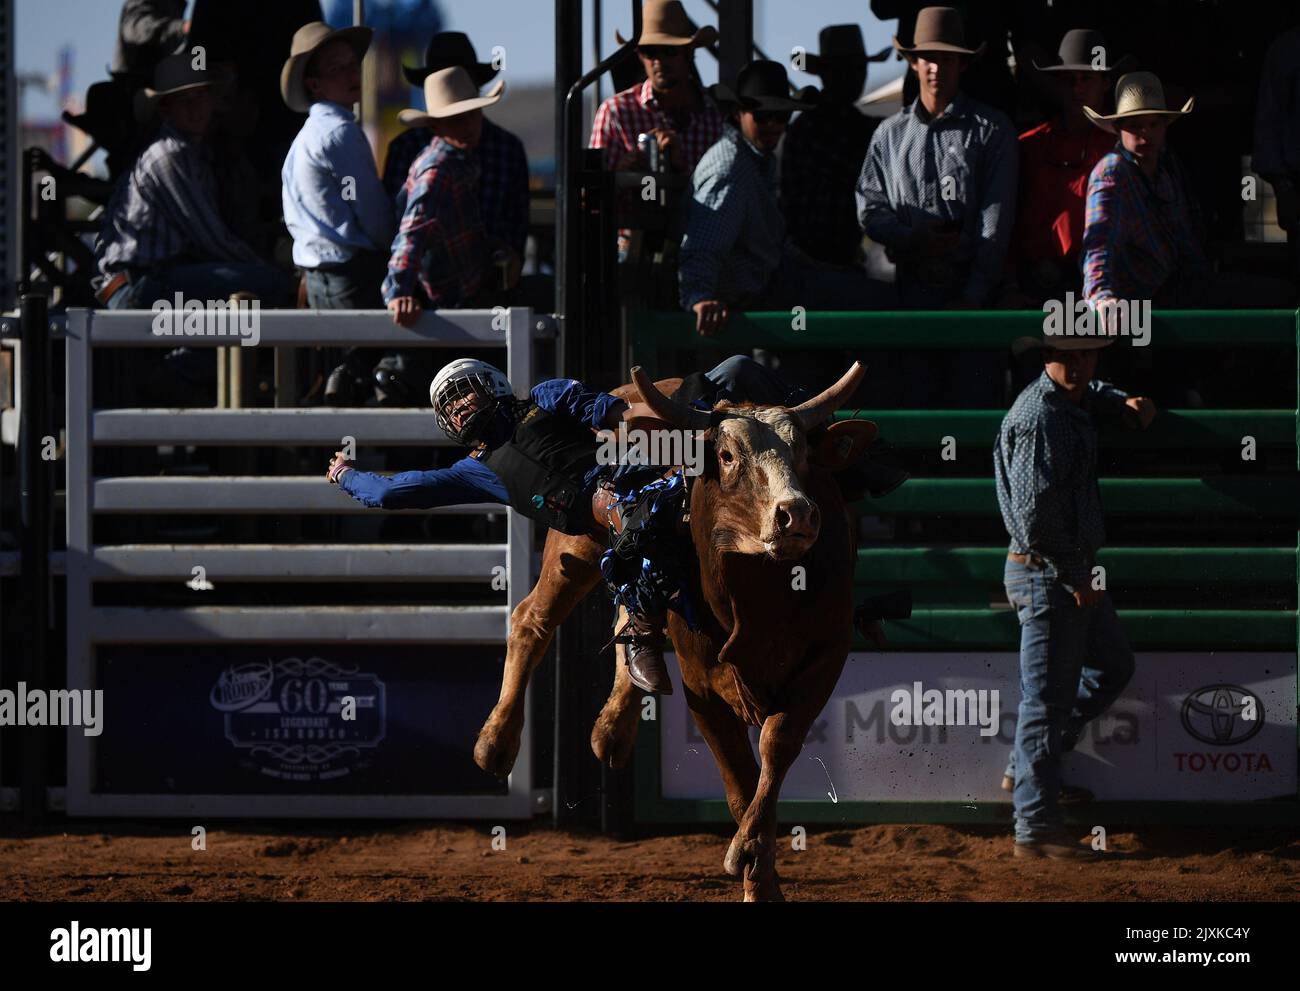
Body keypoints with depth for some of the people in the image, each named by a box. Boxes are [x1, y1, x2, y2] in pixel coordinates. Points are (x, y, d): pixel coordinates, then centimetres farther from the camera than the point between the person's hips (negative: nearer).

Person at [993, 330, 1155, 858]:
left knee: (1113, 665, 24)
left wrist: (1126, 404, 15)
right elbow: (1034, 510, -25)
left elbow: (1092, 394, 38)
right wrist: (1073, 575, -19)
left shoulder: (1076, 402, 10)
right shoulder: (1038, 416, -19)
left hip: (1075, 571, 10)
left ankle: (1025, 769, 30)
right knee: (1048, 695, -6)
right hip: (1046, 573, -10)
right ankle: (1036, 828, -1)